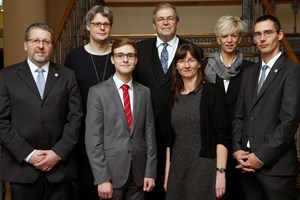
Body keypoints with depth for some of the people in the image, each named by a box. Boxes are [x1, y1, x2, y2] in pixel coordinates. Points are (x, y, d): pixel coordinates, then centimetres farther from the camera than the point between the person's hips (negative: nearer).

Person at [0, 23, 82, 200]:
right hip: (22, 167, 0)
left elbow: (75, 118, 2)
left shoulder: (67, 76, 6)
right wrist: (28, 154, -9)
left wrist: (58, 153, -8)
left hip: (60, 167, 1)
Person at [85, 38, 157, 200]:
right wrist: (102, 178, -13)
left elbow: (149, 133, 6)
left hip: (139, 172, 3)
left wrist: (150, 172, 1)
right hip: (111, 171, -3)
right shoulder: (98, 92, -5)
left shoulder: (144, 92, 6)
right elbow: (93, 138, -8)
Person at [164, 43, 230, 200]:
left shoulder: (212, 92, -5)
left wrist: (220, 171, -16)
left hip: (204, 168, -4)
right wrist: (167, 173, 9)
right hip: (177, 169, 4)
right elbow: (170, 138, 12)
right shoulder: (174, 96, 9)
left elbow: (222, 136, -9)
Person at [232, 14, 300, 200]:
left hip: (276, 165, -5)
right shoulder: (249, 73, 15)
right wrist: (237, 149, -1)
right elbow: (239, 115, 12)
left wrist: (261, 157, -14)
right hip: (248, 163, 6)